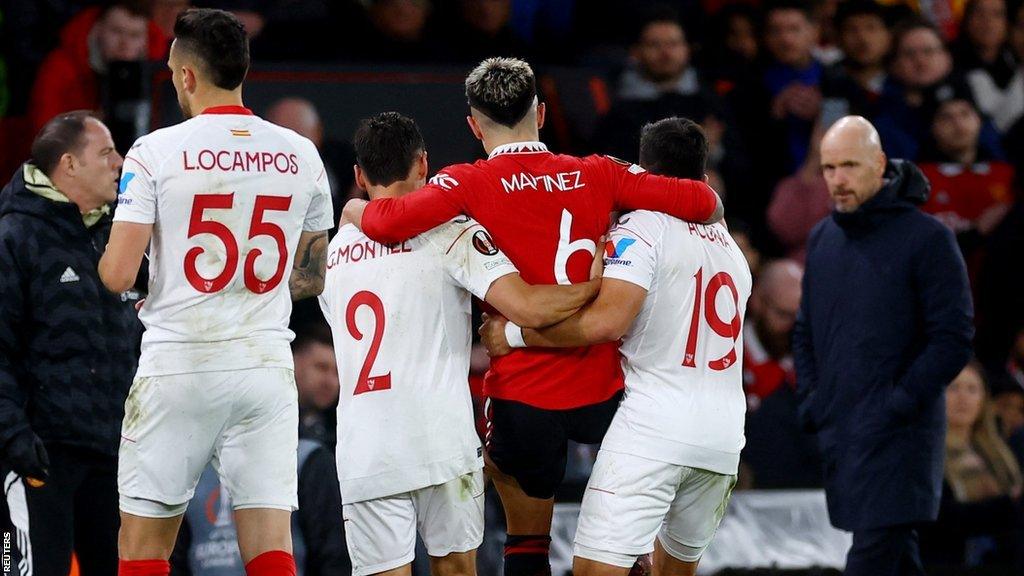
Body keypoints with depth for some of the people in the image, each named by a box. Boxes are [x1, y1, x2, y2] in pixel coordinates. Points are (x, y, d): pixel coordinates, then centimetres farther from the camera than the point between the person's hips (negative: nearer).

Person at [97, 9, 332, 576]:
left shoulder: (155, 152, -7)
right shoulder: (300, 156, 6)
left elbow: (117, 274, -10)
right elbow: (311, 278, 16)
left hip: (178, 364, -3)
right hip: (266, 368, 3)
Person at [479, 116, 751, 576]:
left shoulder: (643, 228, -3)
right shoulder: (732, 250, 22)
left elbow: (606, 322, -16)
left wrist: (515, 333, -6)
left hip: (654, 430, -8)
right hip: (724, 436, 8)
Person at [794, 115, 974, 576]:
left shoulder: (927, 239, -7)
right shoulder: (822, 239, 14)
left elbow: (954, 339, -10)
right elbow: (806, 331, 24)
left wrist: (899, 404, -16)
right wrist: (810, 399, 9)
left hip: (898, 435, -7)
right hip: (837, 431, 7)